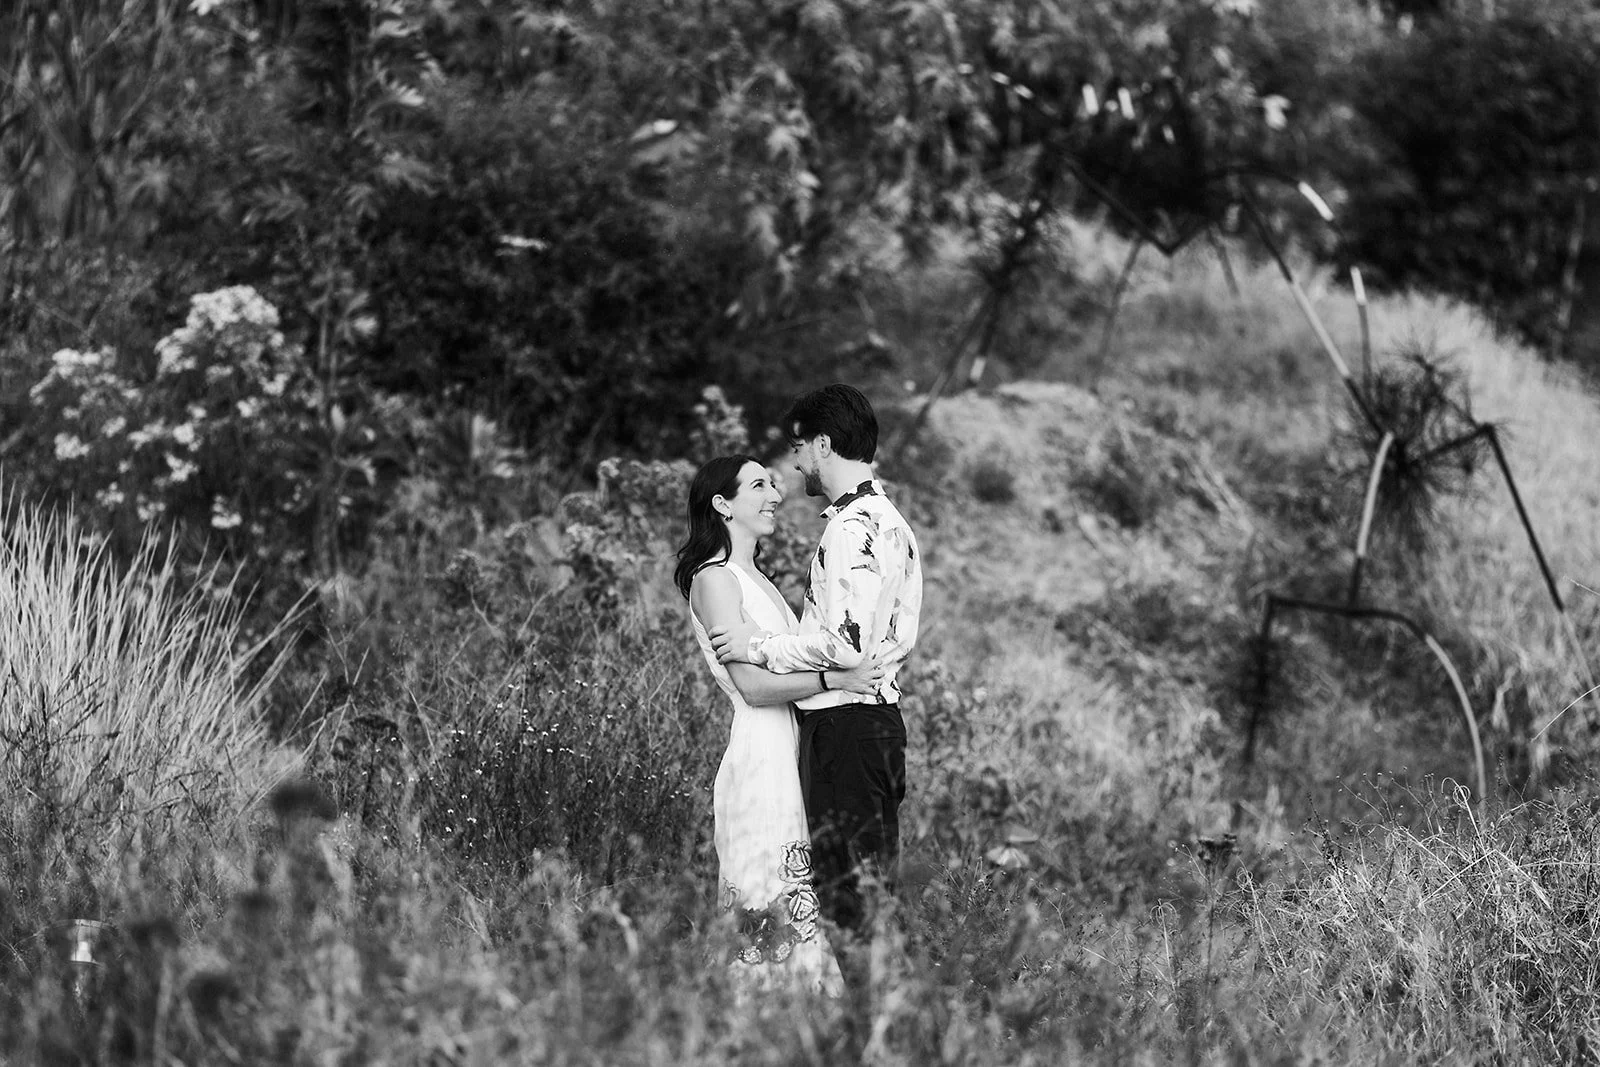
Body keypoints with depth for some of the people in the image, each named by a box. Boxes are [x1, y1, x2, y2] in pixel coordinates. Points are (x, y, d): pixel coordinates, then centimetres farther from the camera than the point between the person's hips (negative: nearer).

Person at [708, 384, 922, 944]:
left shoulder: (851, 530, -16)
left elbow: (848, 646, -23)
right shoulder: (890, 520, 17)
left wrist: (762, 647, -11)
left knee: (846, 892, -9)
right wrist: (779, 641, 19)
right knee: (876, 885, 12)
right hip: (880, 714, 11)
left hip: (843, 726, -11)